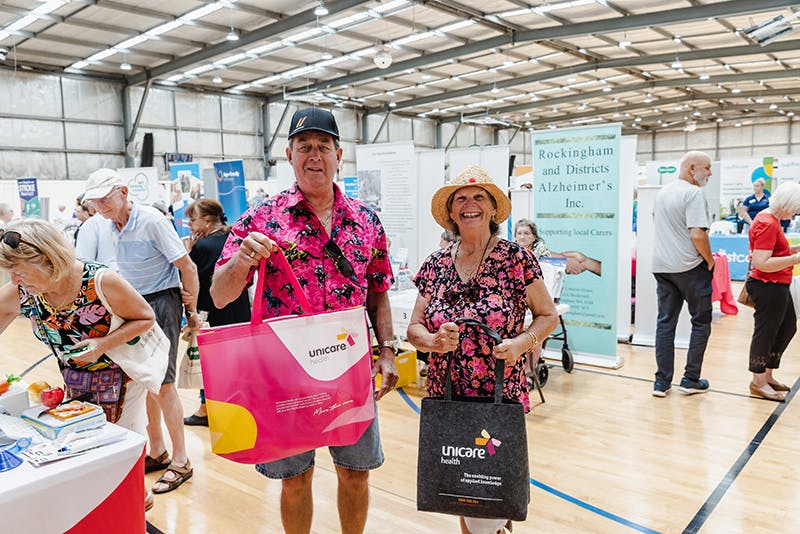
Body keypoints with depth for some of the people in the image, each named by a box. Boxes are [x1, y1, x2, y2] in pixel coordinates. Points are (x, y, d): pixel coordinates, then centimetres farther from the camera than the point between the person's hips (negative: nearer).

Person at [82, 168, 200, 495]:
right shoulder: (104, 228, 4)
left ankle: (181, 461, 5)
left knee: (163, 382, -7)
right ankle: (157, 452, 27)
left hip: (162, 302, -7)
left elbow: (187, 267, -14)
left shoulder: (152, 220, -16)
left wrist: (191, 310, -9)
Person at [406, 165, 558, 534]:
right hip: (445, 398, 3)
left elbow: (548, 315, 1)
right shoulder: (435, 265, 3)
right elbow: (414, 328, 6)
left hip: (502, 397, -3)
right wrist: (433, 340, -16)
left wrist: (521, 342, -17)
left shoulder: (516, 259, -6)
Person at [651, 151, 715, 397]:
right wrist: (710, 261, -8)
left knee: (665, 322, 8)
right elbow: (697, 234, -21)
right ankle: (691, 379, 12)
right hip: (689, 266, -7)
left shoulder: (663, 192, 13)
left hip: (661, 266, 7)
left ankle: (662, 382, 9)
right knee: (701, 322, 8)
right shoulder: (693, 194, -13)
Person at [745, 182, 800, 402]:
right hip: (769, 287, -11)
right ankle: (758, 383, 16)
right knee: (765, 333, 1)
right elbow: (761, 263, -26)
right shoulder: (767, 224, -21)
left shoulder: (770, 218, 11)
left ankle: (767, 376, 30)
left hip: (776, 287, 11)